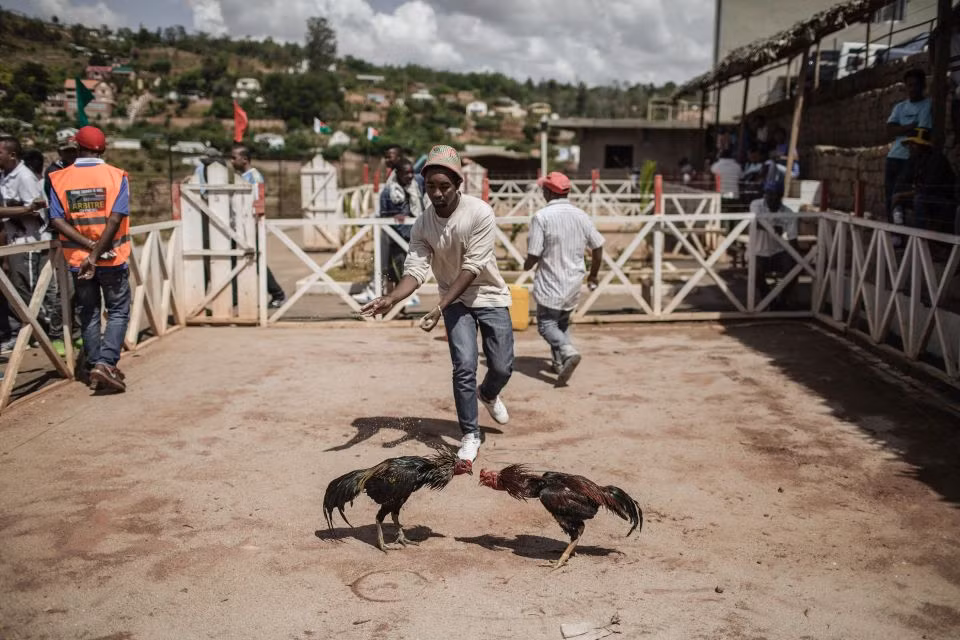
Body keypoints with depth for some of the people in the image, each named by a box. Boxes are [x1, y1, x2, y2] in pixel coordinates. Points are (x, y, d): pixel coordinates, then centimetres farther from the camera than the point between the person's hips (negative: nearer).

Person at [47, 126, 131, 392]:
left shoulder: (59, 179, 1)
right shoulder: (116, 176, -6)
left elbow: (57, 220, -9)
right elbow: (115, 219, -16)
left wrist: (88, 246, -12)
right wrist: (96, 253, -16)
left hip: (77, 259, 2)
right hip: (112, 258, -2)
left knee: (88, 314, 14)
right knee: (118, 312, 6)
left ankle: (94, 367, 19)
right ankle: (105, 363, -11)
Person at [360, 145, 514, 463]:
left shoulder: (480, 213, -24)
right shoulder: (422, 225, -13)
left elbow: (472, 268, -28)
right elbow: (415, 270, -19)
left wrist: (439, 307, -35)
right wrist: (391, 298, -40)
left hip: (490, 296, -1)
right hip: (456, 300, 1)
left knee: (502, 367, 2)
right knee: (464, 368, -10)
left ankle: (488, 394, 39)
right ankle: (470, 435, 6)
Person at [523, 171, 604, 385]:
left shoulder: (541, 217, -15)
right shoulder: (581, 215, 1)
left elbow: (534, 255, -16)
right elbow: (597, 247, 6)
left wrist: (526, 266, 8)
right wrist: (593, 275, 21)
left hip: (550, 283, -6)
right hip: (574, 282, 6)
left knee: (546, 324, 4)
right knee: (562, 322, 23)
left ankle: (568, 351, -21)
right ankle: (560, 363, 21)